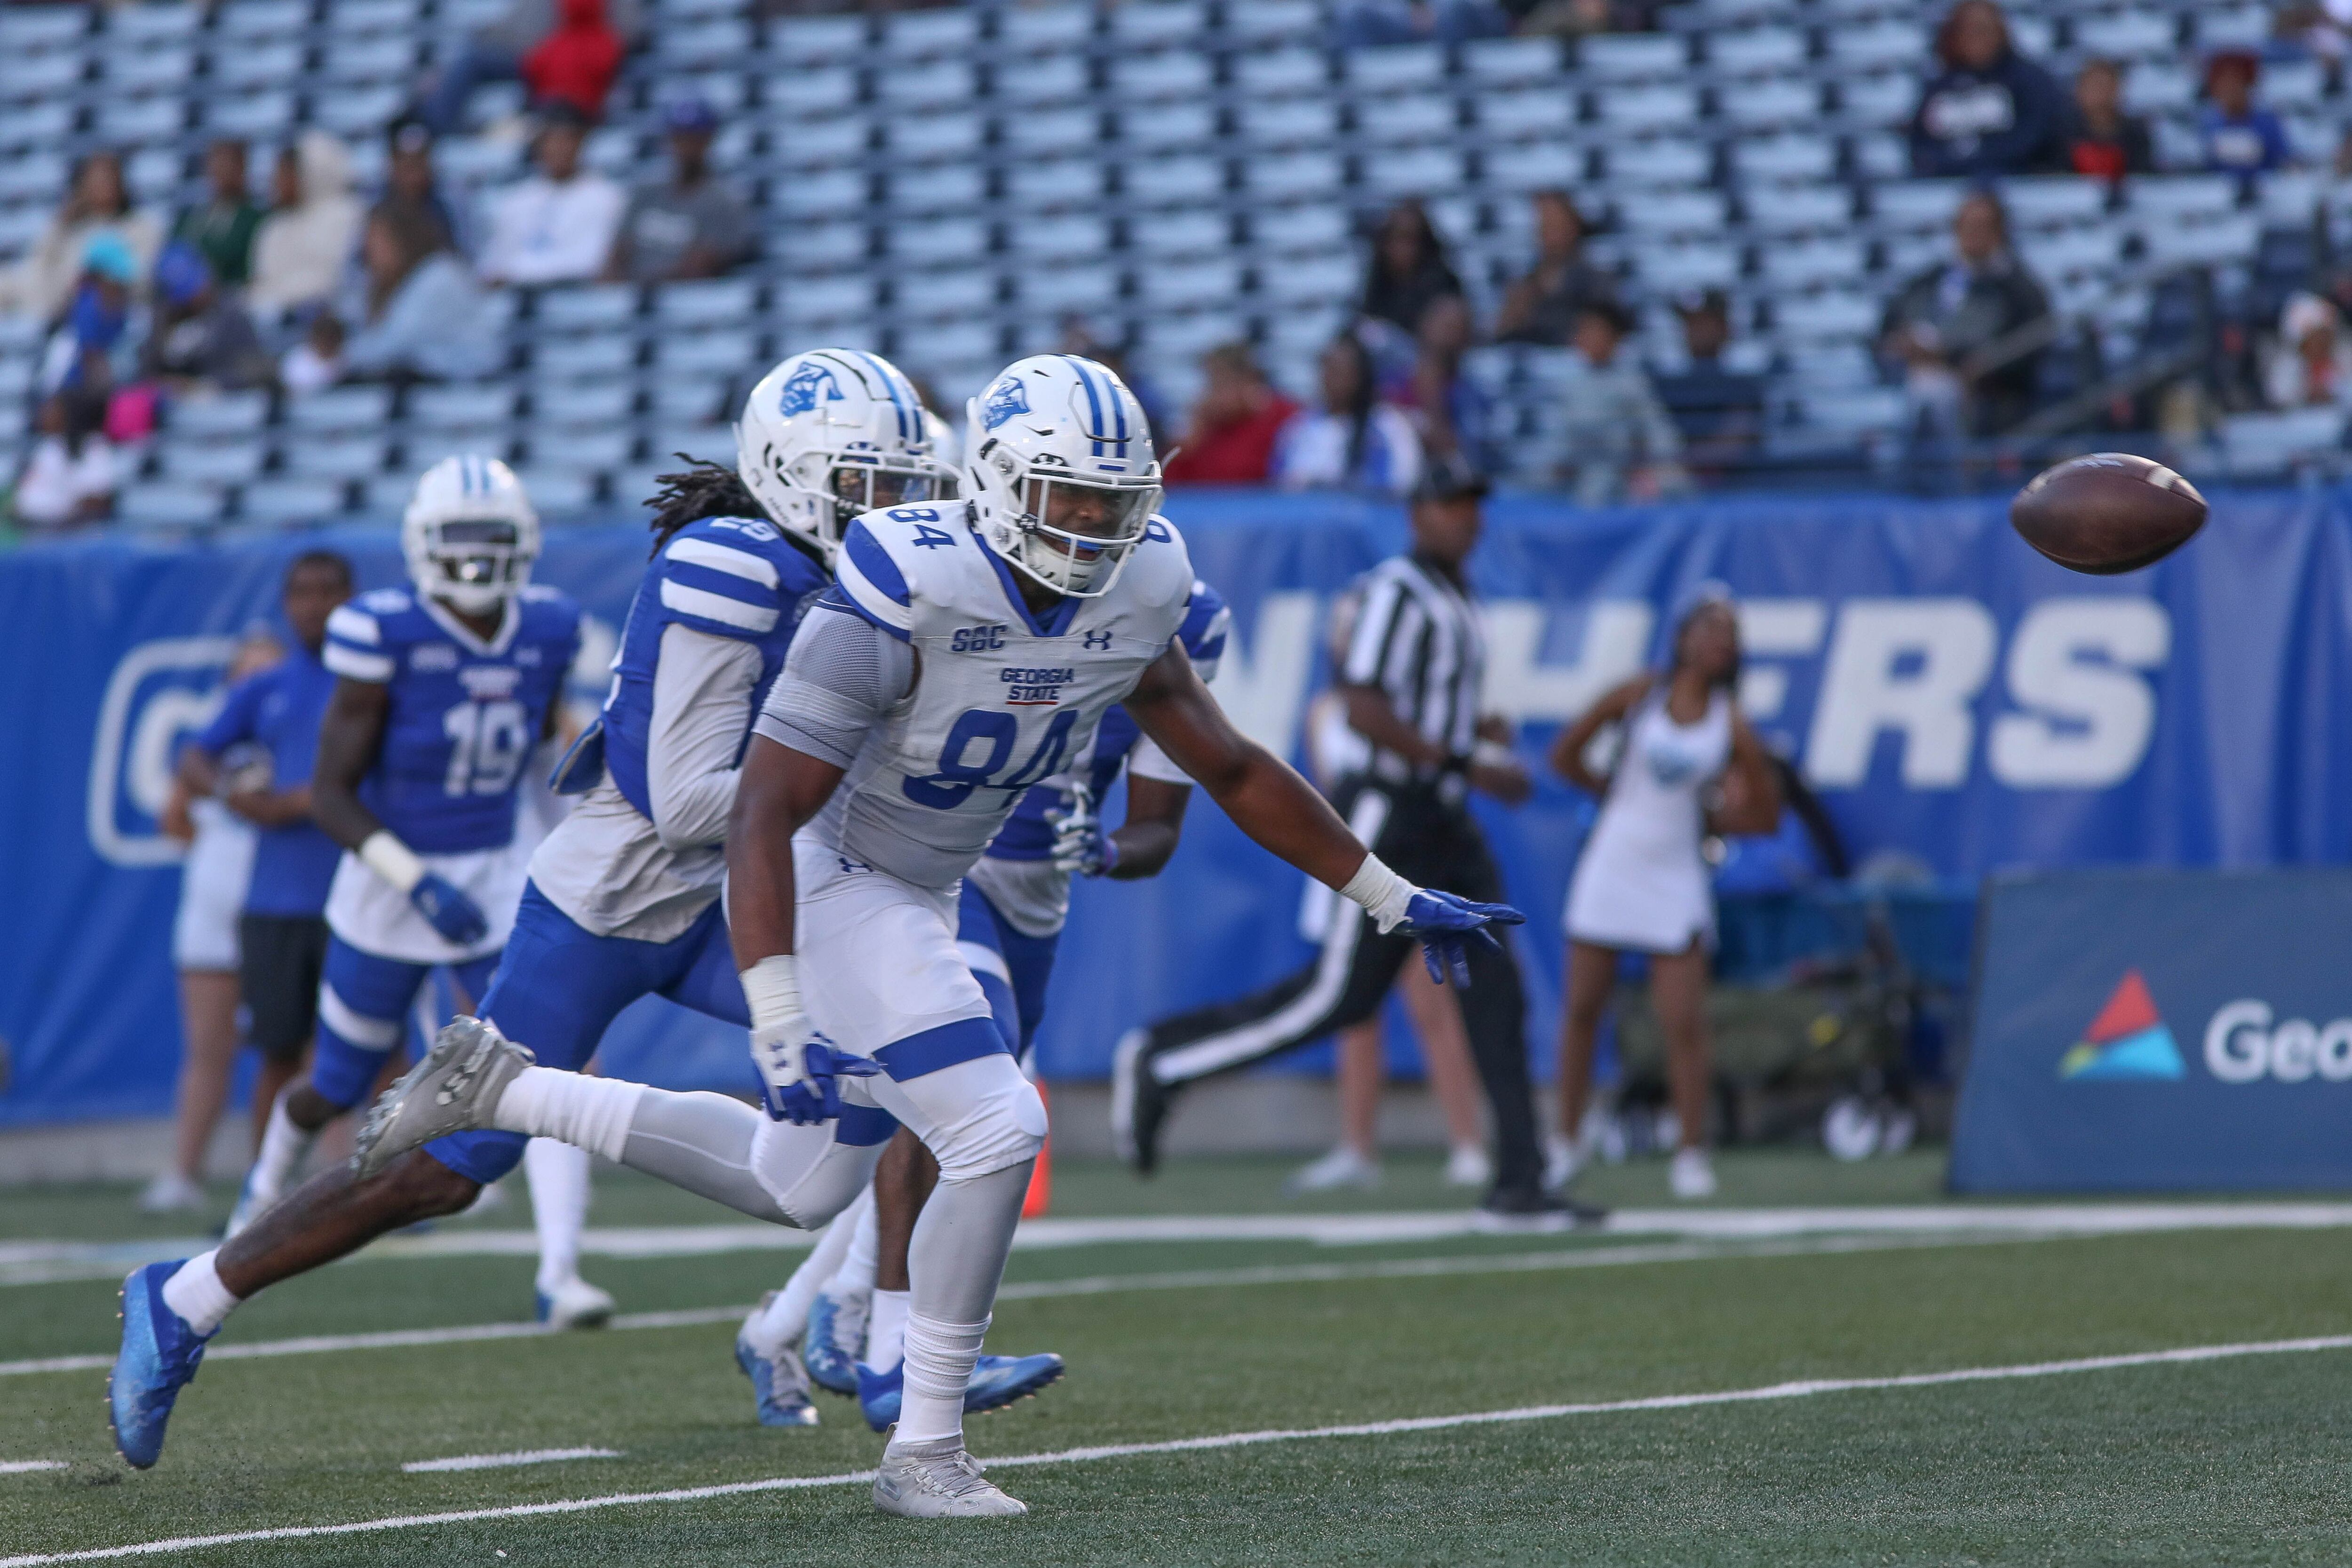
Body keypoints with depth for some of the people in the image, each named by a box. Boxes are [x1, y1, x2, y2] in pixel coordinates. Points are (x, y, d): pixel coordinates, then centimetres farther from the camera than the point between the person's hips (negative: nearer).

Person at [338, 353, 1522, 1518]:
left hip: (917, 896, 9)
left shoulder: (1132, 593, -8)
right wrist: (780, 1031, -38)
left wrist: (1393, 900, 7)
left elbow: (1231, 771, 6)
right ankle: (924, 1454, -3)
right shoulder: (906, 597, -30)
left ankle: (492, 1087, 28)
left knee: (802, 1186, 18)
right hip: (826, 886, -9)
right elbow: (763, 817, -30)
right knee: (994, 1135, -18)